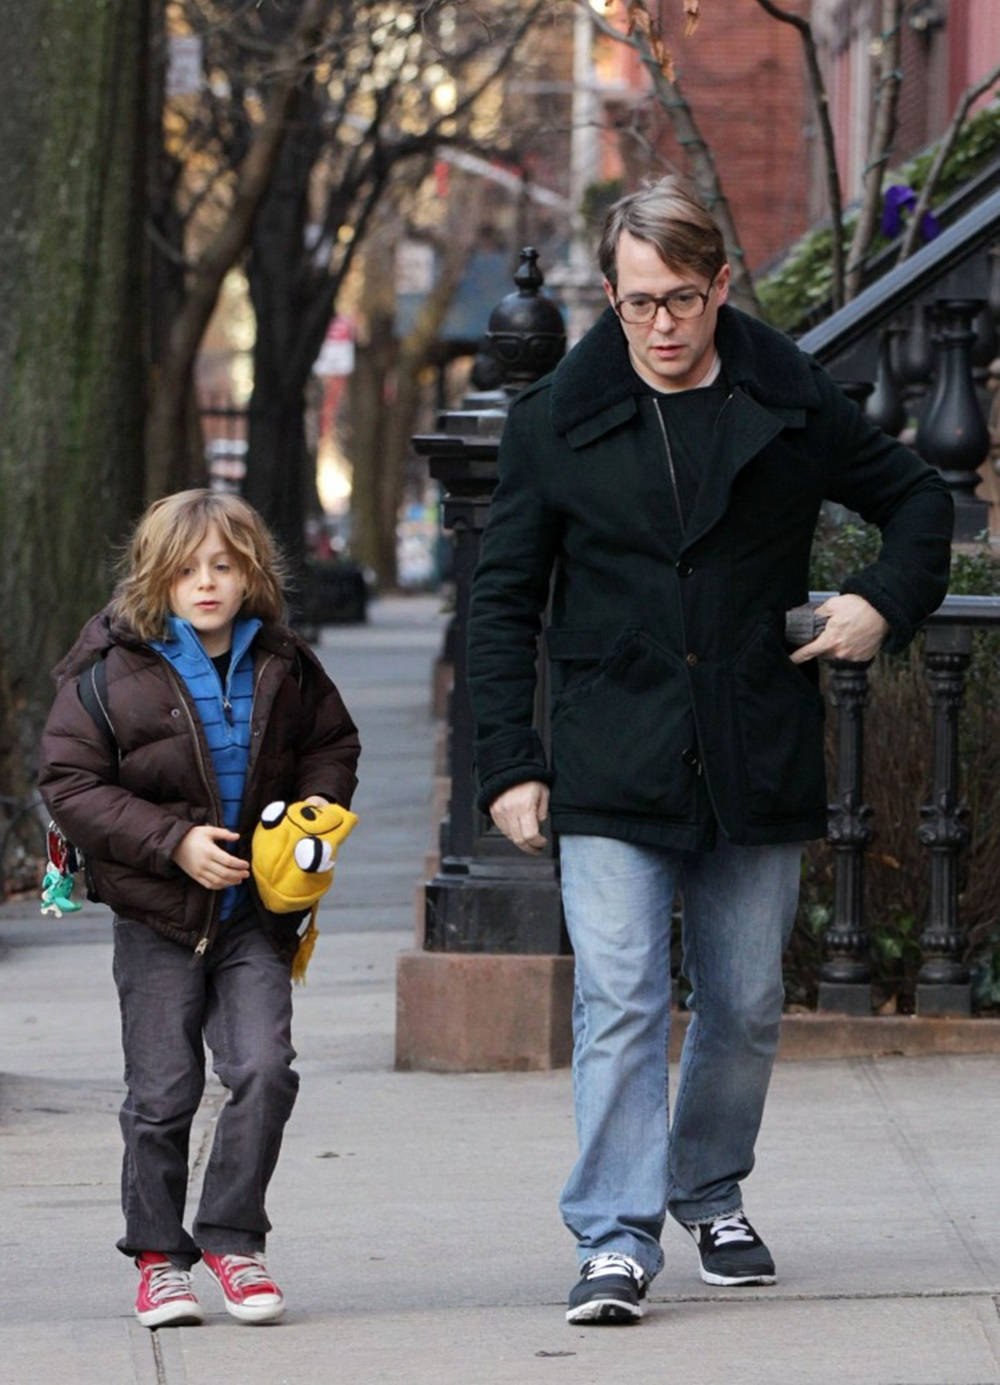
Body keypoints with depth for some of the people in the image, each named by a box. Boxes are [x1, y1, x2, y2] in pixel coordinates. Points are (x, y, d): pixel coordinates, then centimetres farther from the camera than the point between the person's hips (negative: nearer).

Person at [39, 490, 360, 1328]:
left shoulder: (283, 664, 4)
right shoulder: (112, 667, -7)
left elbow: (332, 742, 21)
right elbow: (70, 783, -9)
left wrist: (321, 803, -1)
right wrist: (174, 841, -16)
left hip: (257, 912, 2)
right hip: (158, 915, -2)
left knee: (266, 1071, -11)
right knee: (162, 1093, 2)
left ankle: (232, 1235, 4)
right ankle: (159, 1255, 16)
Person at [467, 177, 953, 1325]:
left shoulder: (794, 407, 4)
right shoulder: (555, 421, 2)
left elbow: (917, 498, 19)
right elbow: (503, 600, 7)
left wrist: (887, 602, 1)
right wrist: (508, 763, 0)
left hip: (758, 769, 2)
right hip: (613, 773, -2)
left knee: (744, 1004, 10)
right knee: (618, 1004, -11)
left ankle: (712, 1196, 31)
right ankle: (616, 1240, -11)